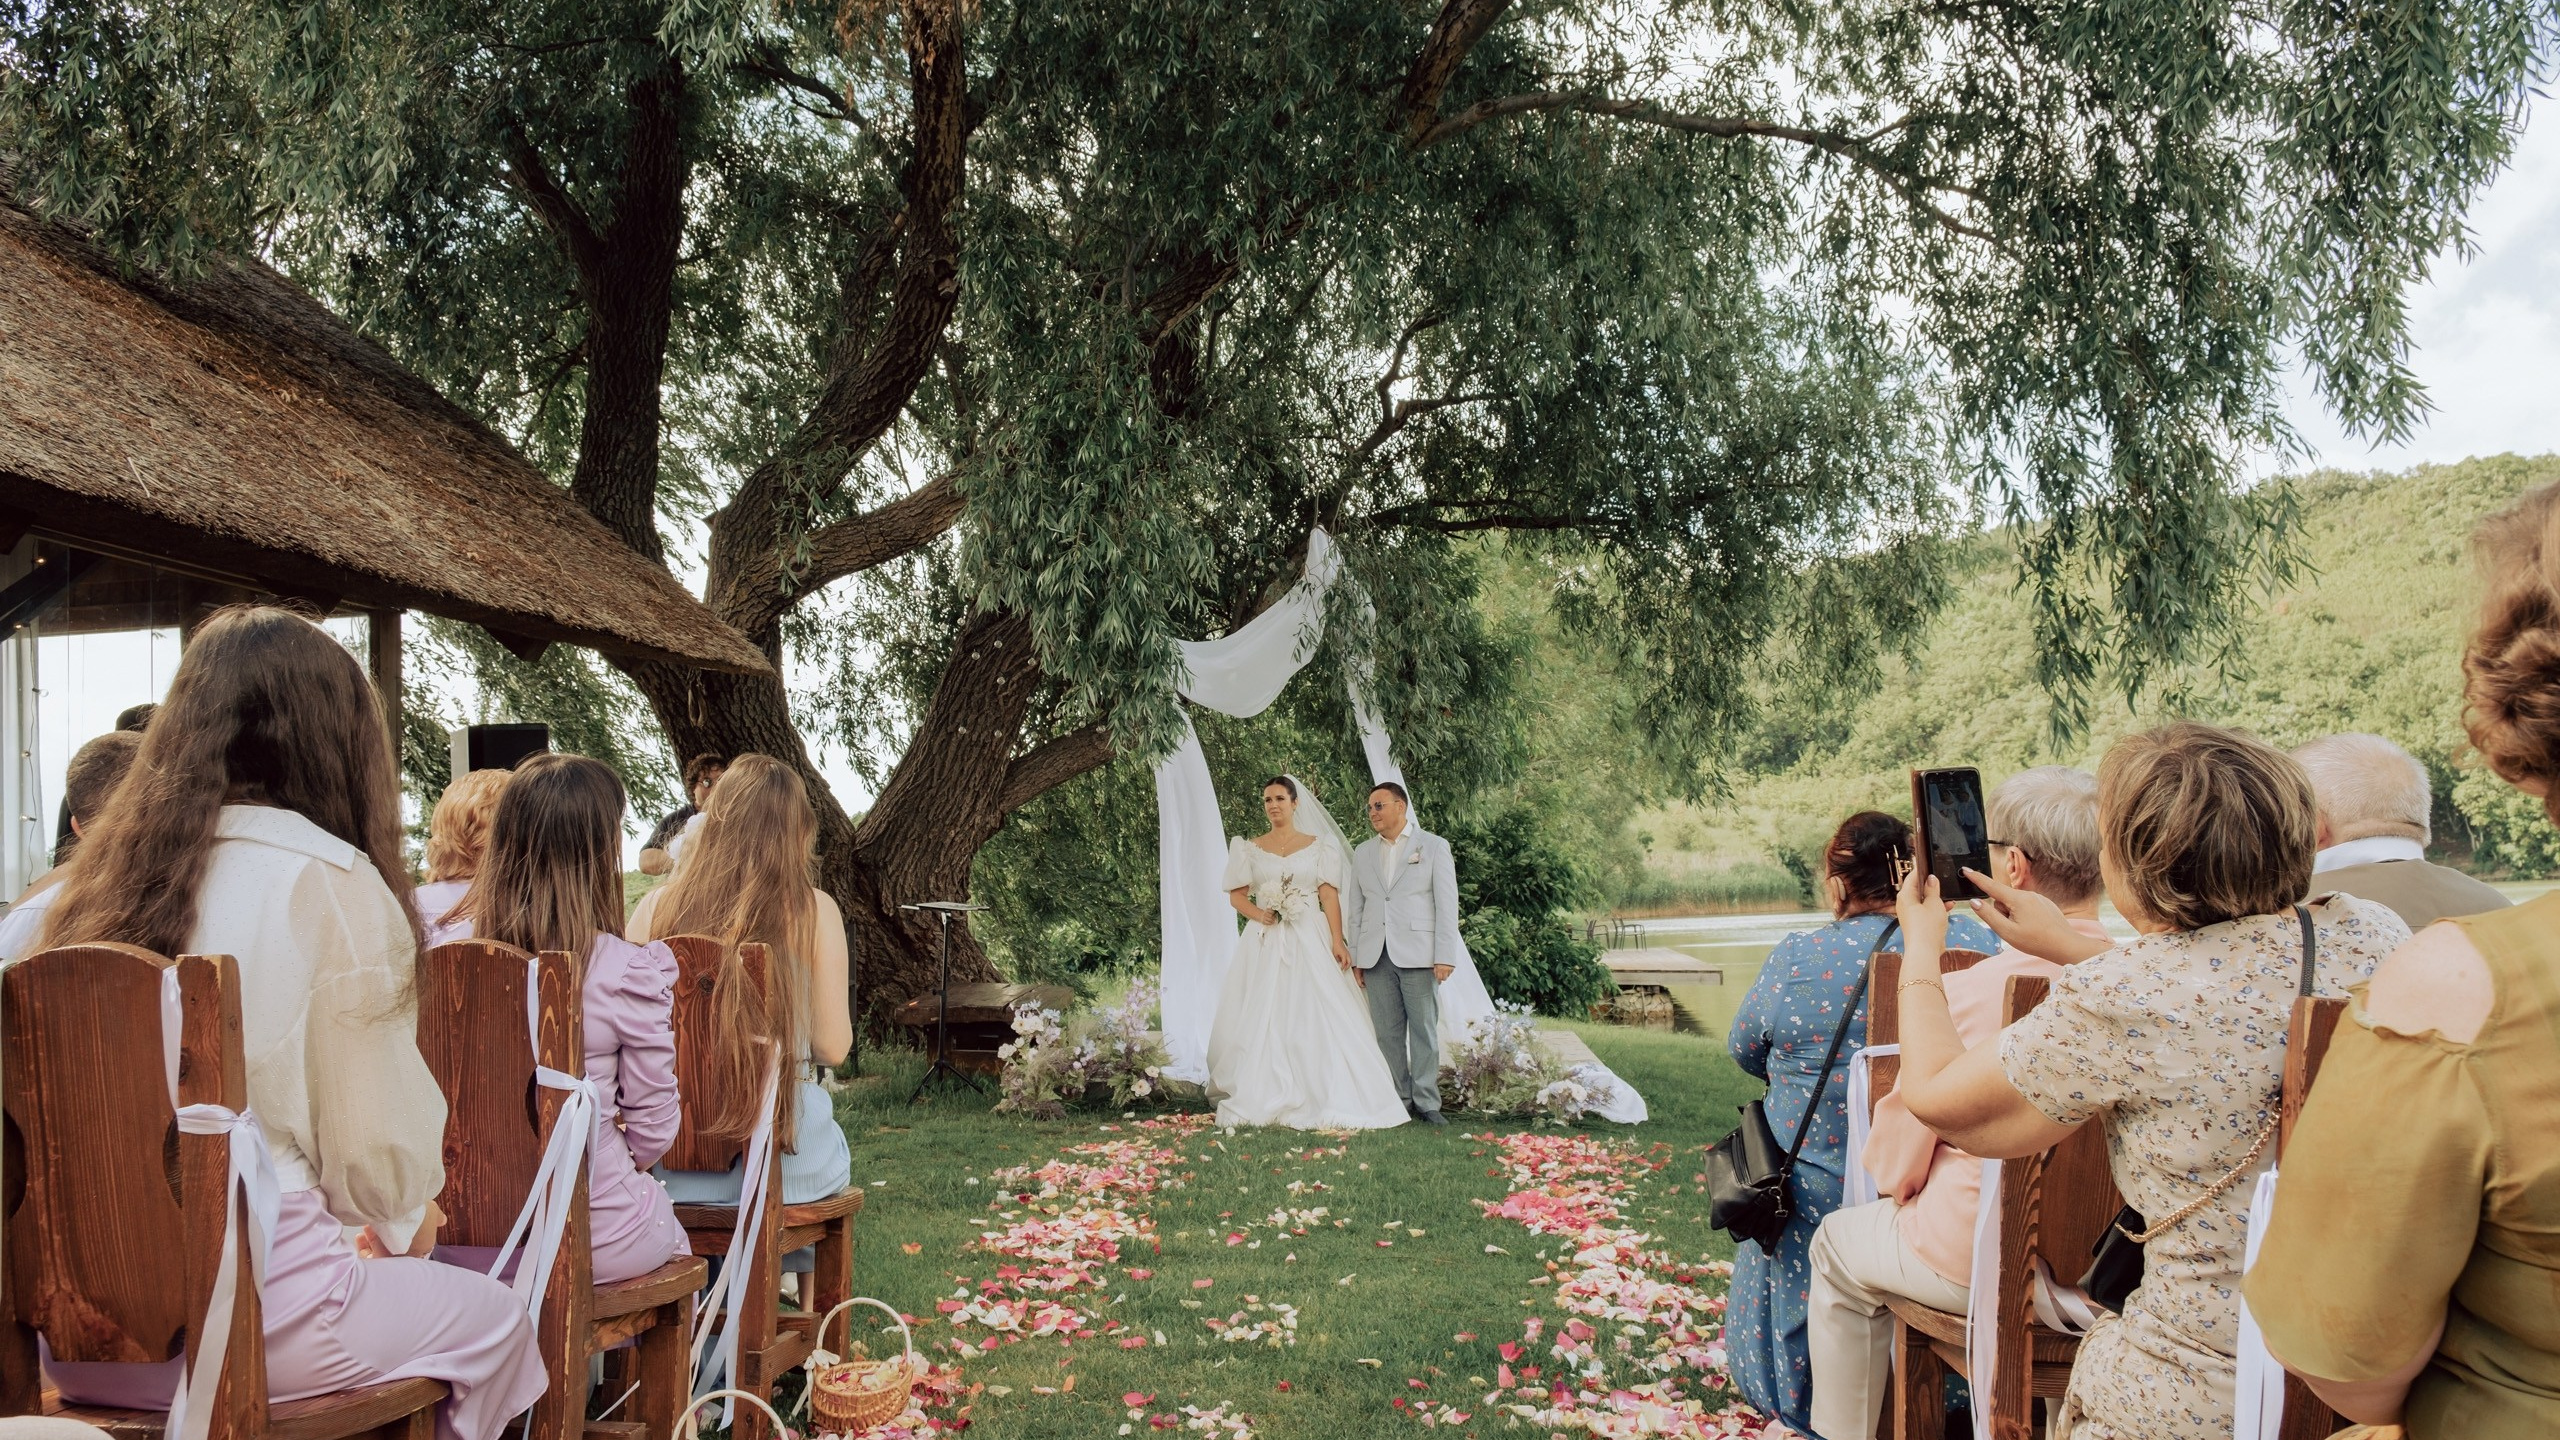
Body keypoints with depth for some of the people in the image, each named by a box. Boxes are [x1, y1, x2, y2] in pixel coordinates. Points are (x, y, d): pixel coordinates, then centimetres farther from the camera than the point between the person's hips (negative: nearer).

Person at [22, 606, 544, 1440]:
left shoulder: (106, 871, 6)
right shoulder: (328, 878, -12)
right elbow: (374, 1142, -10)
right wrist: (402, 1223, 14)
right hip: (248, 1309, -7)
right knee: (493, 1318, 18)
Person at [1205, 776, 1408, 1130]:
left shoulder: (1319, 845, 7)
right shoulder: (1250, 849, 11)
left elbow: (1329, 895, -1)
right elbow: (1236, 895, 8)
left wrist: (1338, 941, -11)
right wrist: (1256, 913, -13)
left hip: (1309, 942, -1)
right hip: (1264, 944, 2)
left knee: (1315, 1018, -7)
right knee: (1260, 1018, -1)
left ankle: (1323, 1100, -1)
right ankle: (1260, 1099, 4)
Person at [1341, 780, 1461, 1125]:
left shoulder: (1434, 847, 3)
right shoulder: (1363, 853, 14)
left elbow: (1447, 904, -2)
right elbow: (1355, 908, 14)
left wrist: (1445, 956, -10)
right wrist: (1355, 957, 7)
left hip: (1418, 954, -3)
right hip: (1376, 956, 3)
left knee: (1424, 1030, -1)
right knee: (1387, 1033, 5)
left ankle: (1426, 1103, 6)